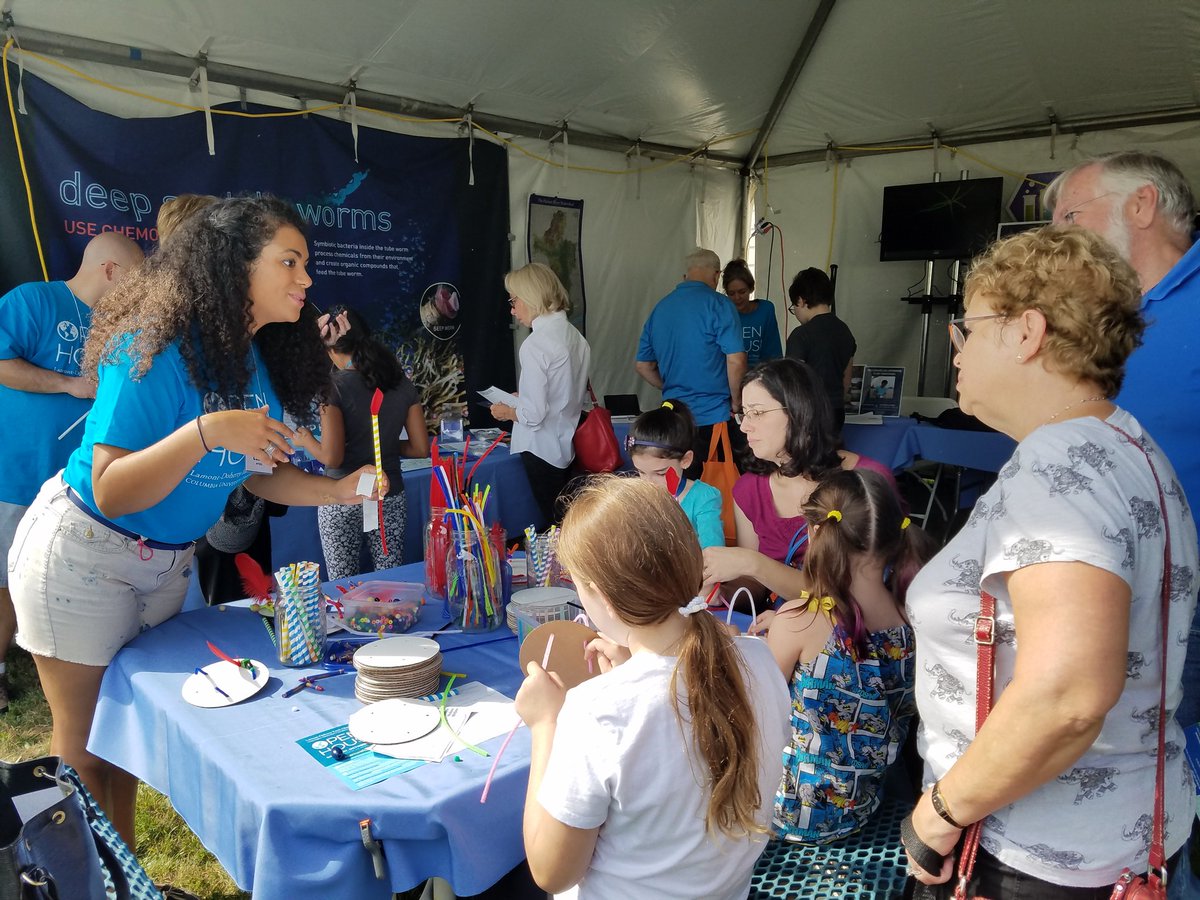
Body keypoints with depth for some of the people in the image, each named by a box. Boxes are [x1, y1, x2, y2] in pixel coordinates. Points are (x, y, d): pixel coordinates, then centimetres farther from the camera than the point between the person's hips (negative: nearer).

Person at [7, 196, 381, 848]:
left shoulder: (260, 360, -4)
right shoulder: (158, 351, -26)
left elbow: (259, 472, 3)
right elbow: (111, 494, -27)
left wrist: (339, 490, -12)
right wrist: (206, 431, -39)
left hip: (166, 561, 7)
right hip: (83, 555, -7)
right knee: (84, 745, 8)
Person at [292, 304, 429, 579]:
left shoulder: (335, 386, -12)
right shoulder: (402, 383, 2)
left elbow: (331, 457, -16)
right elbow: (421, 448, 3)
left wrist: (306, 440, 3)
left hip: (343, 501, -4)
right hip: (391, 497, 4)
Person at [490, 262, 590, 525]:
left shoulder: (535, 345, -19)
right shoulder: (575, 336, 3)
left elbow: (533, 415, -20)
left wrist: (507, 412, -1)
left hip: (543, 449, -7)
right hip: (570, 444, 7)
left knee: (554, 524, 3)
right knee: (569, 521, 15)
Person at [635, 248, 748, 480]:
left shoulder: (660, 308, 10)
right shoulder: (718, 305, -9)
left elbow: (643, 366, 15)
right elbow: (736, 360, -17)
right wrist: (736, 401, -3)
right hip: (712, 417, -6)